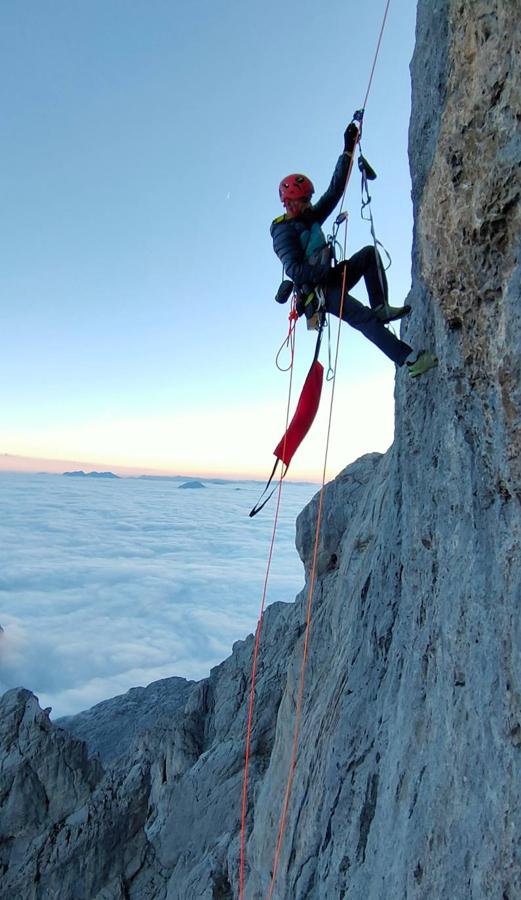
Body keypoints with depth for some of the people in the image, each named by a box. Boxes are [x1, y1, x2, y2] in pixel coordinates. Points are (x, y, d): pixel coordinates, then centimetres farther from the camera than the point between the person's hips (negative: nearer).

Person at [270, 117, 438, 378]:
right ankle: (409, 359, -30)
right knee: (362, 317, -26)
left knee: (370, 253, 0)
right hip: (315, 291, -9)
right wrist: (330, 272, -26)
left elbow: (335, 189, 13)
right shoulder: (283, 233, -10)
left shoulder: (310, 217, 15)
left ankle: (381, 307, -10)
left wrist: (348, 150, 8)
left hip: (328, 279, 10)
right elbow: (293, 270, -23)